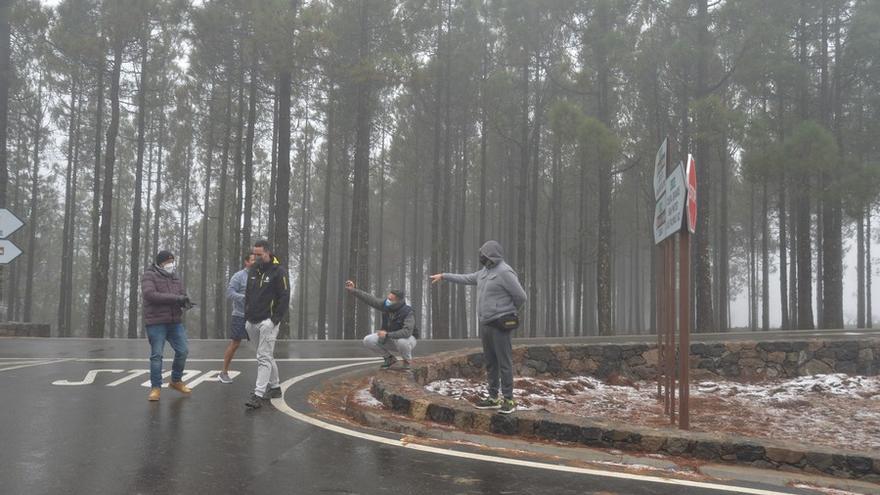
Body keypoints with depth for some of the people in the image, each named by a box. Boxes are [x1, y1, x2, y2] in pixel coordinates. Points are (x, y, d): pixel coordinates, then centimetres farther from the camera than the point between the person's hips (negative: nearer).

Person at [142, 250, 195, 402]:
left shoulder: (174, 277, 14)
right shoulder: (149, 276, -5)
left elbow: (181, 294, 14)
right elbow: (150, 295, -20)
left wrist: (185, 302, -12)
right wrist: (175, 298, -23)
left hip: (175, 322, 6)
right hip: (156, 323, -6)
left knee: (183, 351, 5)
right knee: (156, 355, -2)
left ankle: (176, 381, 24)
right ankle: (155, 387, 9)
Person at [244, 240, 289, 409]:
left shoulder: (278, 271, -8)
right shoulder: (253, 270, 13)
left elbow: (284, 297, -11)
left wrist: (276, 319, -16)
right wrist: (246, 318, 14)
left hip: (268, 321, -7)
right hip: (252, 322, 7)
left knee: (264, 357, -11)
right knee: (267, 356, 15)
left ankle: (258, 395, -14)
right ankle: (275, 387, 26)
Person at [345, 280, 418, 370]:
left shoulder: (408, 313, -31)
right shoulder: (385, 304, -15)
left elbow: (407, 332, -43)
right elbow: (370, 299, -14)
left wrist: (387, 334, -45)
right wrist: (353, 290, -22)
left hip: (407, 339, -5)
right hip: (389, 339, 6)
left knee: (401, 341, -42)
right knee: (368, 341, -14)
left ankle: (407, 361, -8)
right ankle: (390, 358, 7)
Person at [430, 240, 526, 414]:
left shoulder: (505, 272, -15)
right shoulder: (485, 271, 12)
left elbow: (520, 297, -13)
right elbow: (466, 278, 27)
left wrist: (510, 313, 4)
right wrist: (443, 276, 29)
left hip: (500, 325, -9)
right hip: (485, 323, 9)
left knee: (504, 362, -5)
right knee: (490, 362, 12)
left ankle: (509, 400, 0)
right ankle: (493, 398, 20)